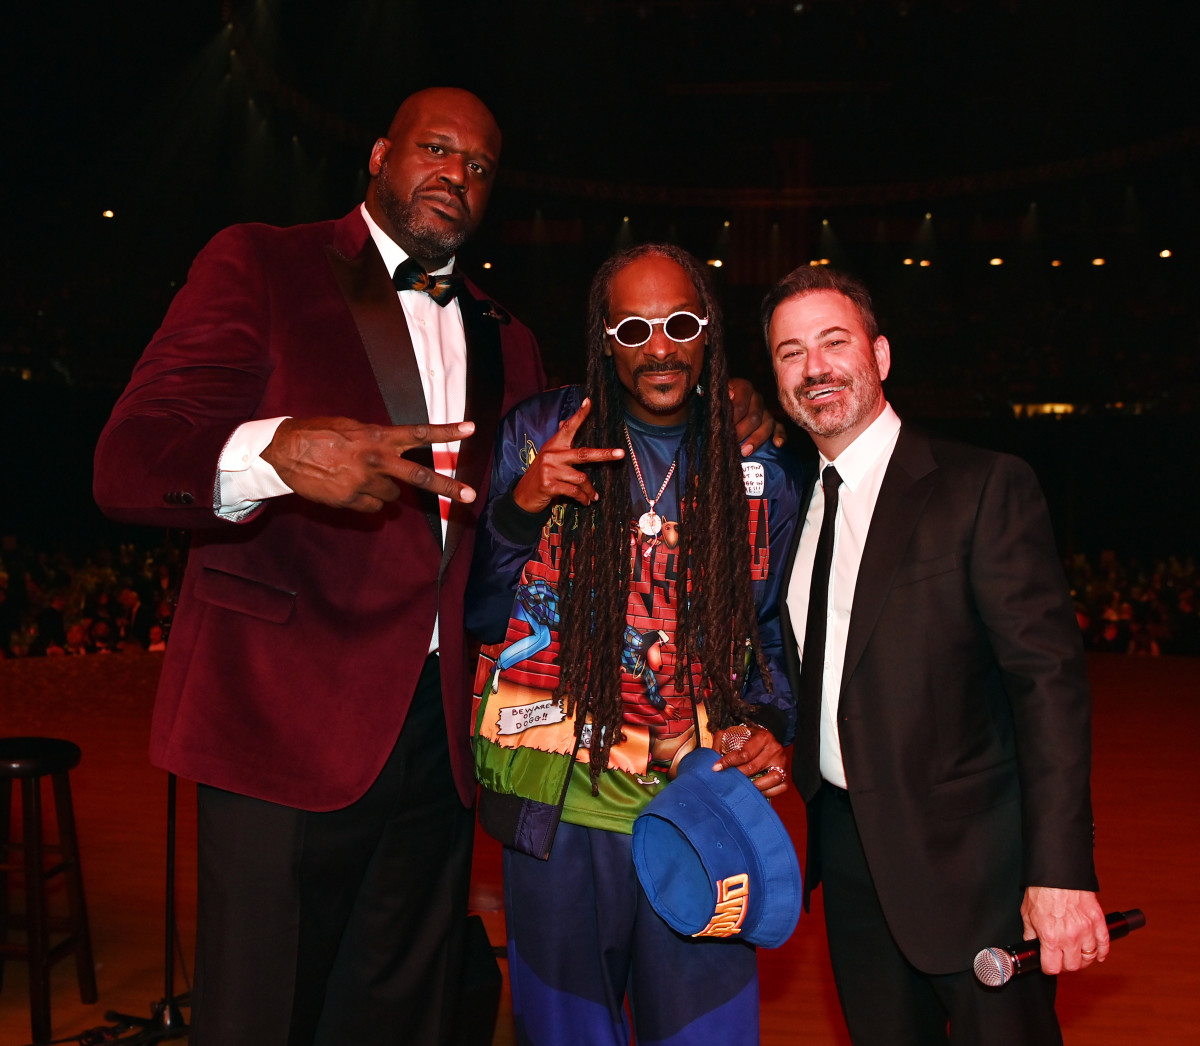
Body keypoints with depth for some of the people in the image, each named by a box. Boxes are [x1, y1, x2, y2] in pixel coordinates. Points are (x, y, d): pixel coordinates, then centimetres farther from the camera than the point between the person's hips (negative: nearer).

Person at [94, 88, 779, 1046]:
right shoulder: (262, 265, 1)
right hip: (289, 727, -4)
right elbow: (127, 462, -9)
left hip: (439, 741, 5)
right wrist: (277, 454, -31)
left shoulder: (506, 343, 18)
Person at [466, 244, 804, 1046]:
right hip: (559, 803, 0)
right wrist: (520, 507, -15)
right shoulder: (537, 435, 0)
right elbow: (479, 613, 1)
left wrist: (770, 726, -2)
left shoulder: (762, 473, 4)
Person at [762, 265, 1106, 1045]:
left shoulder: (985, 488, -10)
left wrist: (1061, 871, -22)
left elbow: (1050, 680, -16)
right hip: (850, 858, 6)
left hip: (969, 859, -5)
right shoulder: (795, 506, 9)